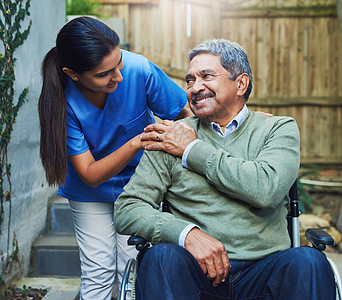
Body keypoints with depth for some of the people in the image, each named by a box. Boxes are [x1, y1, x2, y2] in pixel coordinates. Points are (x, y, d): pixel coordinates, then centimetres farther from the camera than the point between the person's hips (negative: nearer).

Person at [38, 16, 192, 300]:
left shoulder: (139, 69, -28)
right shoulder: (61, 101, -27)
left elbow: (186, 113, -14)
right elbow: (90, 175, -26)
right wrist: (135, 143, -41)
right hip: (91, 192, 0)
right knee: (97, 274, 1)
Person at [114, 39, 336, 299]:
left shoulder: (279, 129, 9)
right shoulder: (171, 137, 11)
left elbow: (266, 189, -12)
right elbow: (127, 210, 3)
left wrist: (192, 150, -3)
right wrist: (186, 232, -16)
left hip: (263, 268, 0)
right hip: (196, 271, 1)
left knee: (308, 261, -30)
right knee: (161, 256, -31)